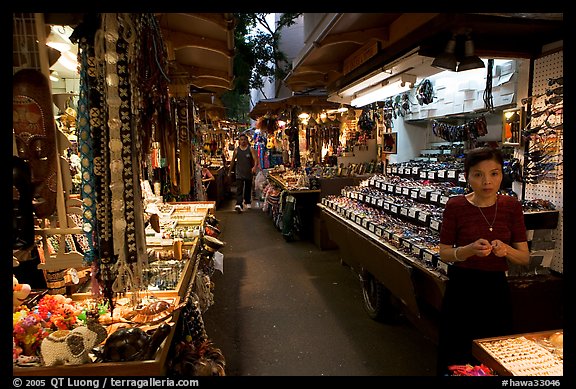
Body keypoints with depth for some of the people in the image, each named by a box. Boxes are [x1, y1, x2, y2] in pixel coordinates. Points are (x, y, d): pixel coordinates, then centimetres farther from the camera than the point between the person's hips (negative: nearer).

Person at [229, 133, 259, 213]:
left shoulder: (251, 149, -2)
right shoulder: (236, 150, 3)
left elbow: (256, 159, -10)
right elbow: (233, 161, 13)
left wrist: (255, 167, -29)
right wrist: (230, 170, 16)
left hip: (249, 172, 1)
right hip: (239, 173, 0)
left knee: (248, 189, 16)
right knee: (239, 189, -12)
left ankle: (247, 202, 36)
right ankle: (239, 205, -21)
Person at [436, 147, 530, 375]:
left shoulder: (512, 206, -3)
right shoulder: (456, 206, -10)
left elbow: (525, 257, 1)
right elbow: (444, 254, -5)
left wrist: (506, 250, -20)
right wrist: (470, 249, -24)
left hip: (496, 289, 3)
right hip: (462, 288, -2)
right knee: (457, 360, 9)